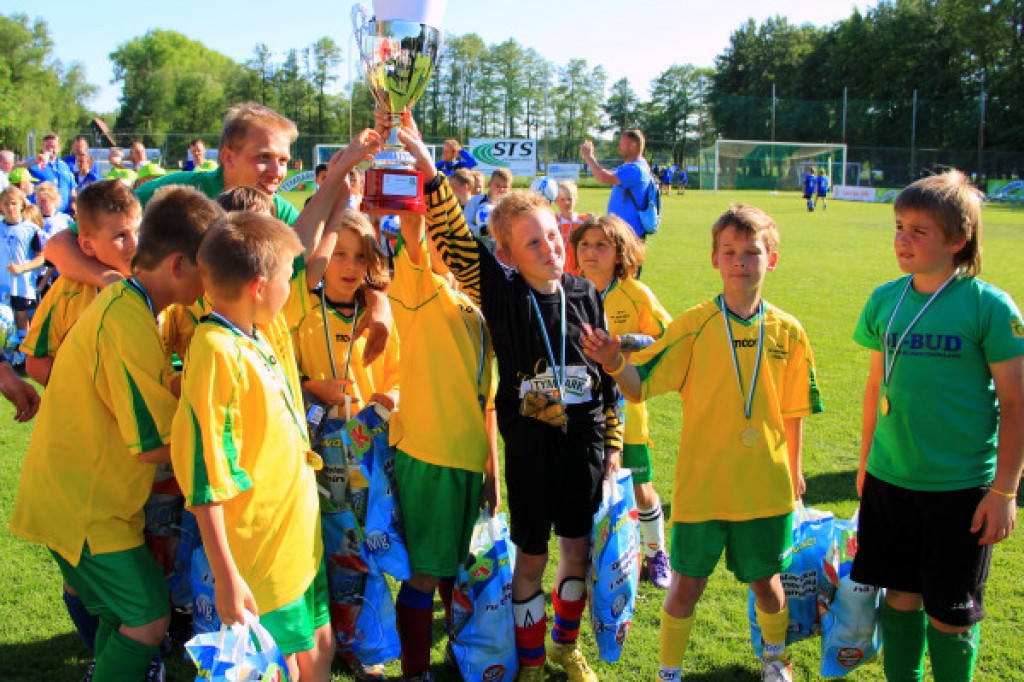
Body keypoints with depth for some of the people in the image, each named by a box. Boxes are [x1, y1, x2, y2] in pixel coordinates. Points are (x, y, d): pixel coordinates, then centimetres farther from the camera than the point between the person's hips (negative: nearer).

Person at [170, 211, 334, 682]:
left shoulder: (260, 334, 3)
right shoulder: (217, 352, -24)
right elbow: (205, 476, -25)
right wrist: (225, 576, -24)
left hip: (300, 536, 9)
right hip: (259, 555, -9)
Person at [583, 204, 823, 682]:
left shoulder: (786, 331, 0)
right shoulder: (694, 325, -8)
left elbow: (792, 409, 9)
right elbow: (640, 386, -13)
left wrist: (793, 467, 13)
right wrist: (615, 363, -33)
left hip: (765, 483, 2)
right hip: (701, 482, -2)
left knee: (765, 580, 18)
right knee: (687, 584, 5)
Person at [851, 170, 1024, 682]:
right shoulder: (885, 300, 2)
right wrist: (865, 462, 16)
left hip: (961, 486, -4)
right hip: (890, 480, 4)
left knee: (950, 612, 7)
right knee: (900, 594, 15)